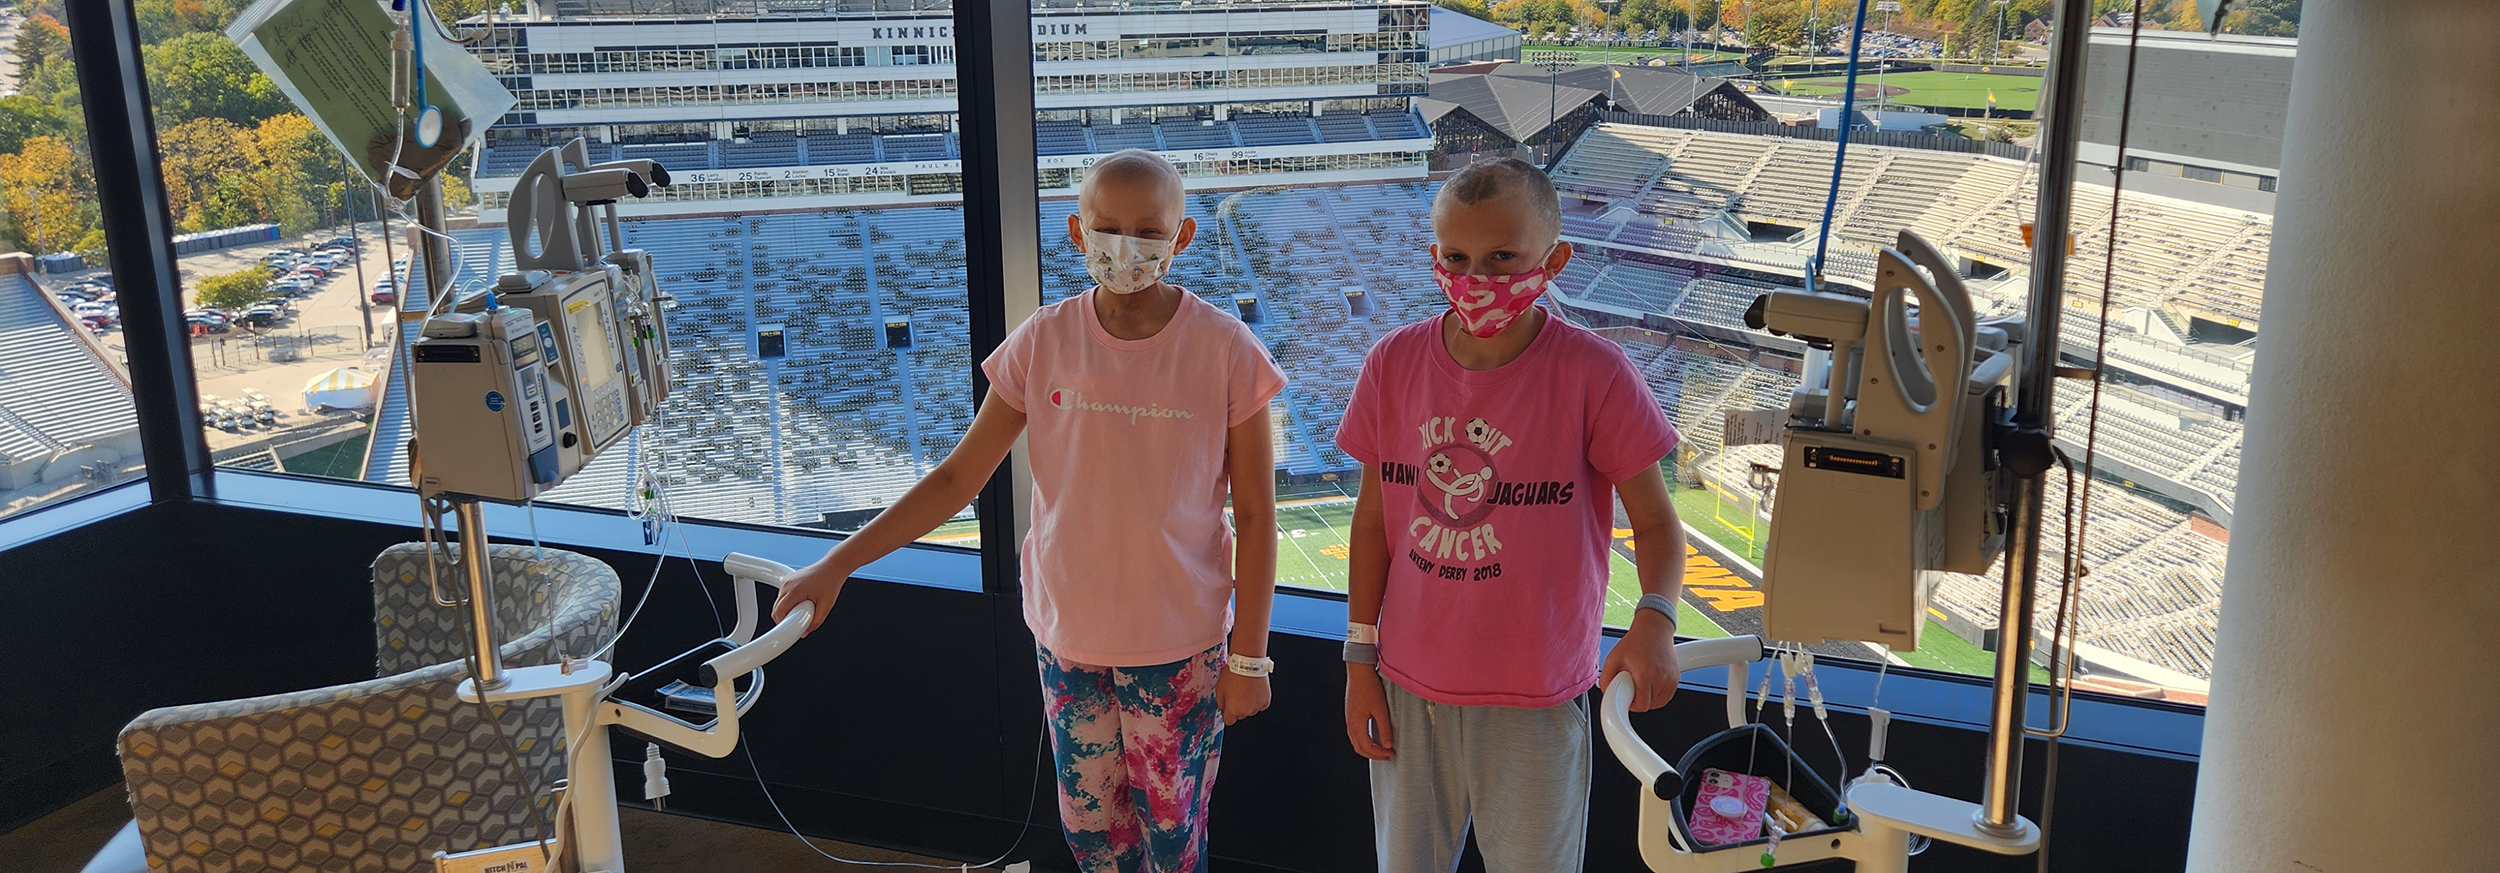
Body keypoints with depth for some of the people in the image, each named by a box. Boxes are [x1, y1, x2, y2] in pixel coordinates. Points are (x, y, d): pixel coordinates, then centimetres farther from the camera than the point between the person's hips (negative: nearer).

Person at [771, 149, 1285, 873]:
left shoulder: (1225, 350, -12)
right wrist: (838, 563, -6)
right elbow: (959, 476, 0)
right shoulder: (1043, 344, -5)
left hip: (1180, 647, -2)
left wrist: (1249, 655, -5)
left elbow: (1255, 514, -6)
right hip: (1066, 635, 3)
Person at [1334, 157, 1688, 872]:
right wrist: (1361, 658, 4)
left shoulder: (1594, 374, -15)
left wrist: (1654, 617, -29)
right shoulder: (1393, 364, -5)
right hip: (1409, 686, 3)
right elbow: (1374, 513, 3)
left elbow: (1655, 521, -9)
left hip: (1535, 703, -3)